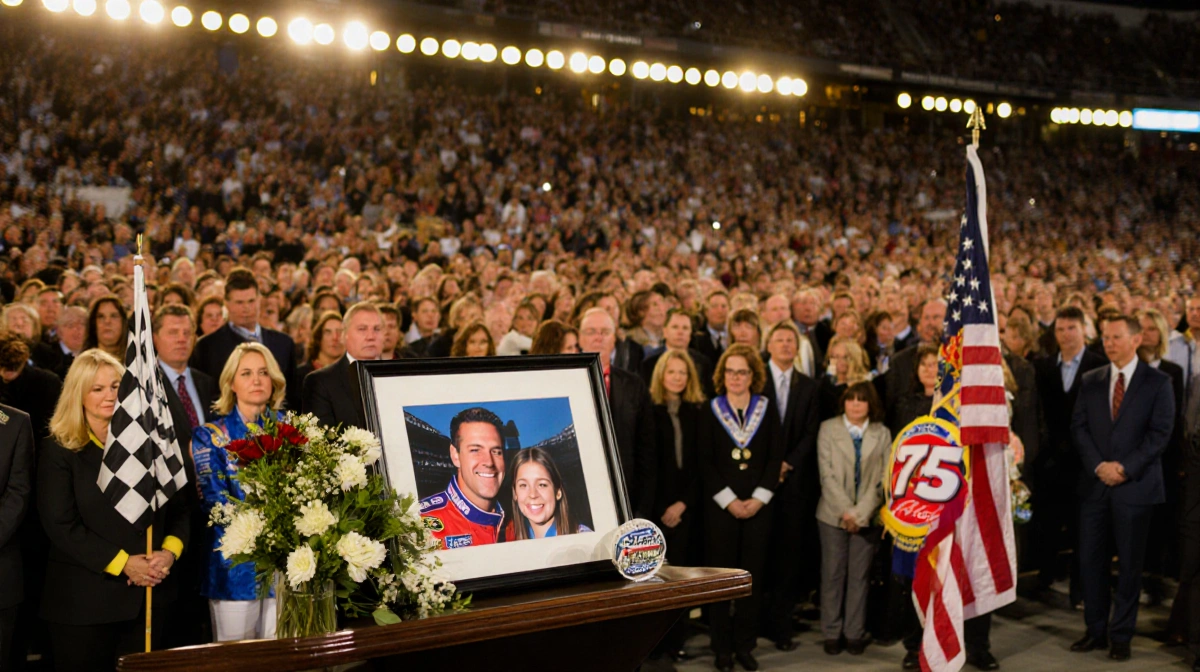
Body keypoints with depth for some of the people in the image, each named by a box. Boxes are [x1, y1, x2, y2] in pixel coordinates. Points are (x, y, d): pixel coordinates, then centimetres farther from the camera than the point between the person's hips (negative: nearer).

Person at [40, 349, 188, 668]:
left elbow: (177, 508, 9)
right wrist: (123, 563, -17)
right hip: (85, 600, -3)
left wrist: (170, 551, -10)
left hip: (149, 597, 3)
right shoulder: (59, 450, -3)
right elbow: (61, 525, -11)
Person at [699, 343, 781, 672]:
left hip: (757, 506, 2)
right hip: (720, 506, -2)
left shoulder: (766, 410, 6)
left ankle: (745, 644, 12)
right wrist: (729, 501, -9)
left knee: (753, 575, 3)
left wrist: (758, 498, -7)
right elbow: (705, 462, -3)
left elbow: (775, 458, 4)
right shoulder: (711, 411, 1)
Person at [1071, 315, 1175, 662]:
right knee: (1090, 559, 4)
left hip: (1135, 485, -3)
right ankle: (1095, 630, 15)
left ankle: (1121, 635, 13)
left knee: (1130, 562, 4)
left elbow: (1160, 433, -7)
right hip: (1095, 484, 3)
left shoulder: (1157, 382, -1)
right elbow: (1079, 427, 5)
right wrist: (1098, 465, -10)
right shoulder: (1090, 381, 10)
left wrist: (1125, 468, -14)